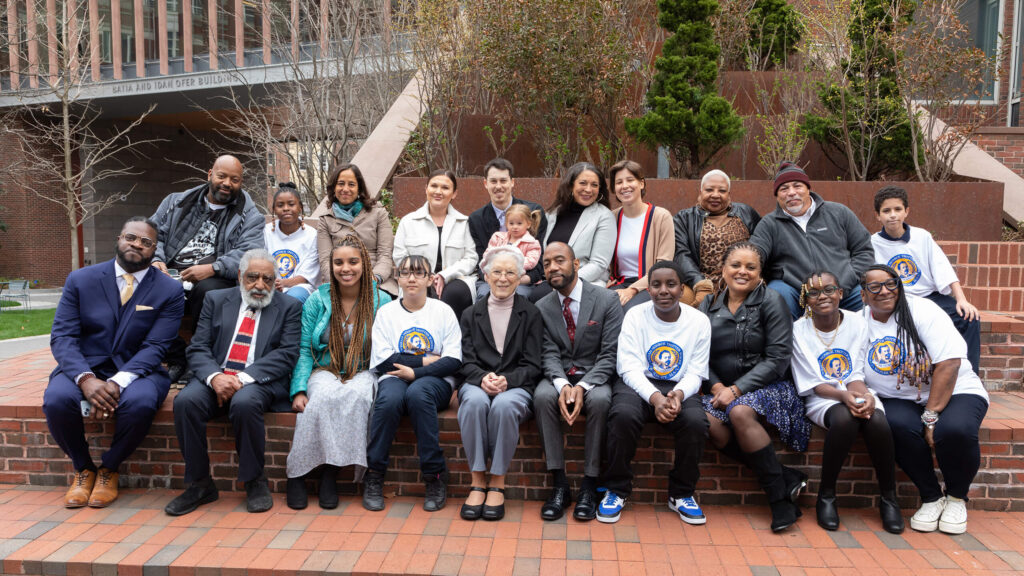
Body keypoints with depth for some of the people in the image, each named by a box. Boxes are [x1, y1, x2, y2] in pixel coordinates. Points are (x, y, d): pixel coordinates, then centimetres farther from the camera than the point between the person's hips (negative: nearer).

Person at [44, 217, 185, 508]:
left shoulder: (170, 291, -2)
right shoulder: (80, 280, 3)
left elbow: (155, 347, -9)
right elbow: (62, 336, -4)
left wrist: (118, 383, -26)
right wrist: (86, 379, -23)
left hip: (137, 371, -2)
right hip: (84, 368, 2)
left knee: (140, 402, -35)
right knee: (56, 399, -30)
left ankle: (109, 469, -3)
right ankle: (83, 468, 0)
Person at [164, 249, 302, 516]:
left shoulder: (289, 307, 8)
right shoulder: (216, 300, 15)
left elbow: (287, 354, -4)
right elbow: (197, 348, 6)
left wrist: (244, 378, -17)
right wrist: (214, 376, -16)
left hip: (260, 382, -3)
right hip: (215, 378, 3)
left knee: (244, 403, -34)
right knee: (185, 401, -26)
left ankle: (255, 482, -13)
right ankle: (199, 484, -10)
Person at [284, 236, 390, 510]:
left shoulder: (382, 301, 2)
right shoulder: (317, 300, 5)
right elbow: (304, 350, 3)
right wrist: (299, 389, -12)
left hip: (363, 372, 0)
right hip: (325, 371, 0)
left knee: (357, 395, -35)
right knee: (324, 396, -34)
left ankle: (331, 470, -23)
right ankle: (296, 473, -21)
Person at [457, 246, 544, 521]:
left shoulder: (531, 314, 9)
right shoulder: (471, 314, 15)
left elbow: (532, 365, 3)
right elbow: (467, 362, 7)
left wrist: (507, 380, -16)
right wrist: (482, 377, -16)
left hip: (516, 387, -1)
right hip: (477, 383, 2)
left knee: (504, 405, -35)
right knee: (475, 401, -34)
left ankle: (497, 483, -21)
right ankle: (478, 481, -23)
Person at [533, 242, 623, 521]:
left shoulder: (607, 300, -5)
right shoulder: (542, 307, 5)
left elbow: (610, 355, -10)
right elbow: (550, 354, -3)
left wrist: (583, 386, -25)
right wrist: (562, 385, -24)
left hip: (595, 375, -2)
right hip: (559, 376, 2)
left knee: (600, 400, -35)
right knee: (542, 396, -31)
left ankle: (589, 485, -21)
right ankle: (559, 484, -21)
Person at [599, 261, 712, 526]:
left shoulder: (699, 321, 1)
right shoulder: (635, 316, -3)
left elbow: (695, 372, 0)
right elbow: (629, 367, -10)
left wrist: (678, 394, -23)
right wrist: (655, 397, -27)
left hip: (679, 387, 2)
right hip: (638, 384, -1)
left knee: (696, 422, -29)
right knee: (623, 415, -33)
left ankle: (682, 494, -2)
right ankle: (616, 490, -10)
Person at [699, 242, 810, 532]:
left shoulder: (771, 301, -2)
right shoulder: (709, 305, 11)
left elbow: (777, 358, -10)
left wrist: (737, 389, -17)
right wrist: (716, 386, -12)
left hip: (765, 386, -4)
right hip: (722, 387, 4)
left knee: (740, 412, -35)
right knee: (708, 421, -28)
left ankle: (781, 496, -20)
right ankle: (786, 478, -18)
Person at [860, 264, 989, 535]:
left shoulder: (922, 310, -10)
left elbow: (949, 362, -18)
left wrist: (930, 416, -22)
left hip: (955, 392, -2)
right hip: (900, 400, 2)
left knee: (954, 429, -33)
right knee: (898, 426, -32)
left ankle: (957, 497, 0)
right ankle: (931, 497, -5)